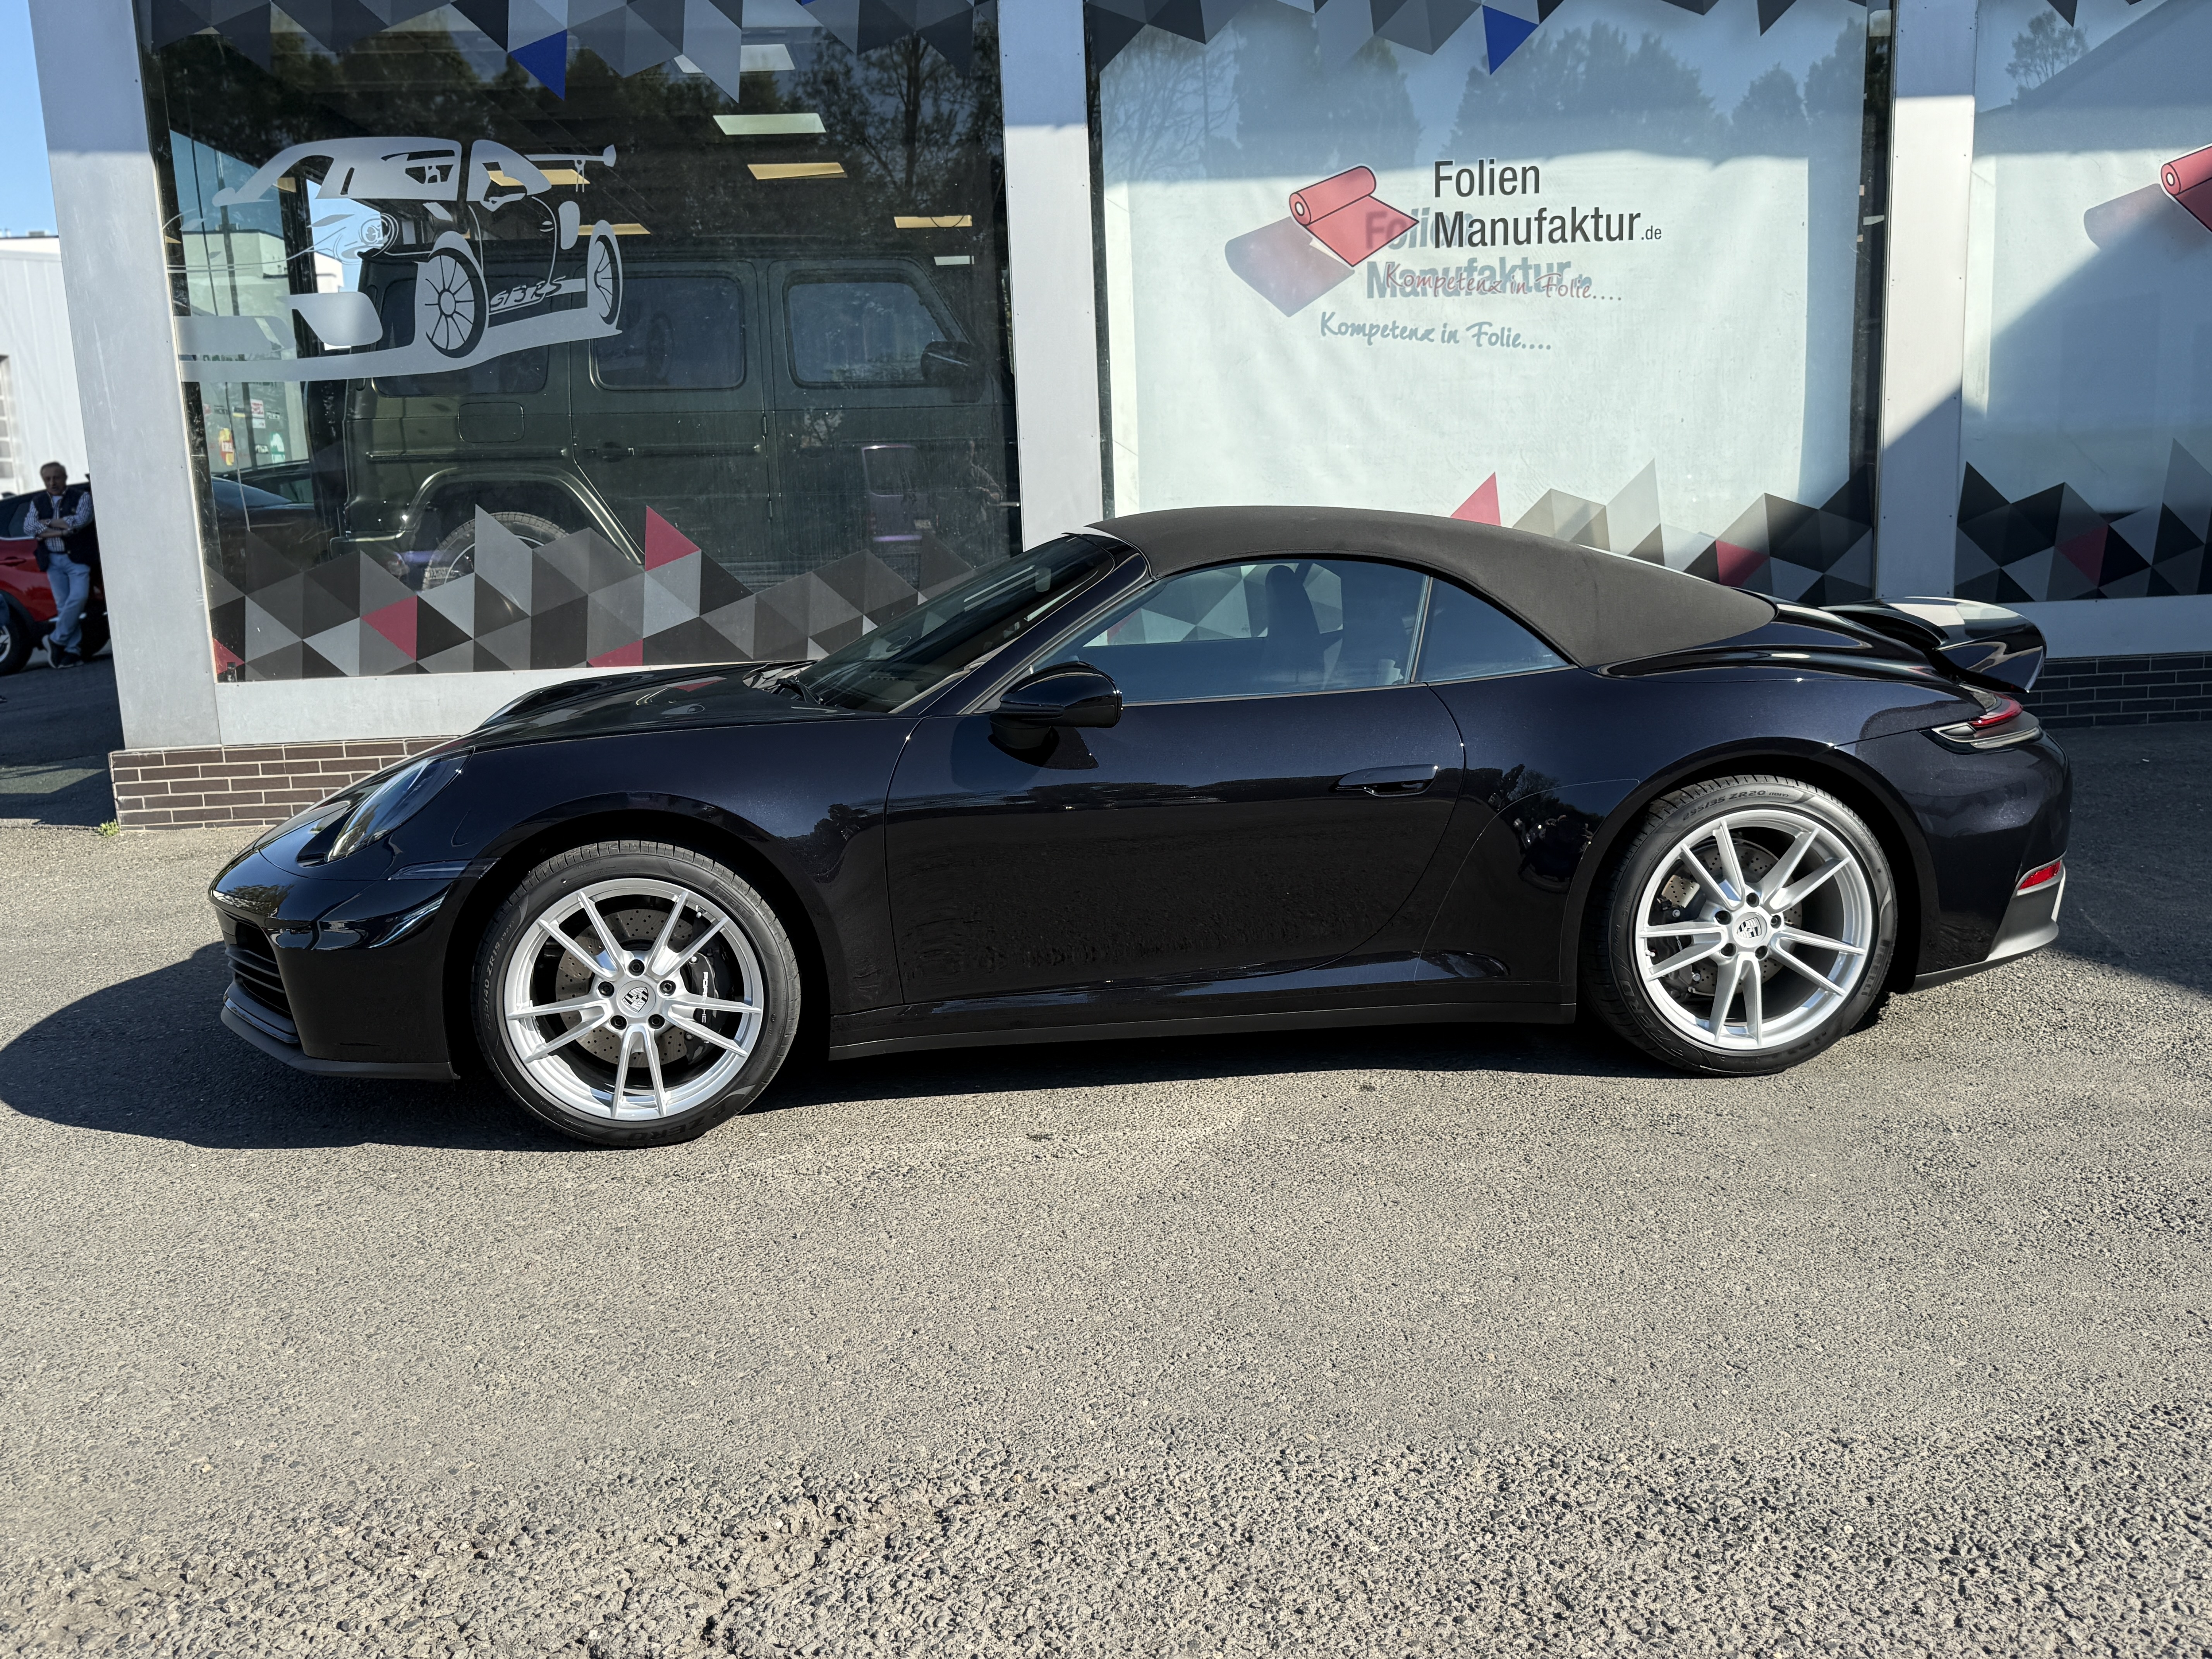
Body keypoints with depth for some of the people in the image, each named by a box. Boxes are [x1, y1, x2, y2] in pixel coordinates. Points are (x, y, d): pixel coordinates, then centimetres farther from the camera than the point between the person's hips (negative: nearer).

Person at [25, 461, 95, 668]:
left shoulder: (81, 497, 4)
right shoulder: (38, 502, 14)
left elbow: (81, 520, -13)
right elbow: (28, 527, -1)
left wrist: (48, 523, -6)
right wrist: (62, 531, -12)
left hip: (77, 558, -3)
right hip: (53, 561, 3)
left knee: (78, 597, -18)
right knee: (63, 605, 0)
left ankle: (56, 640, -4)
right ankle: (72, 651, 0)